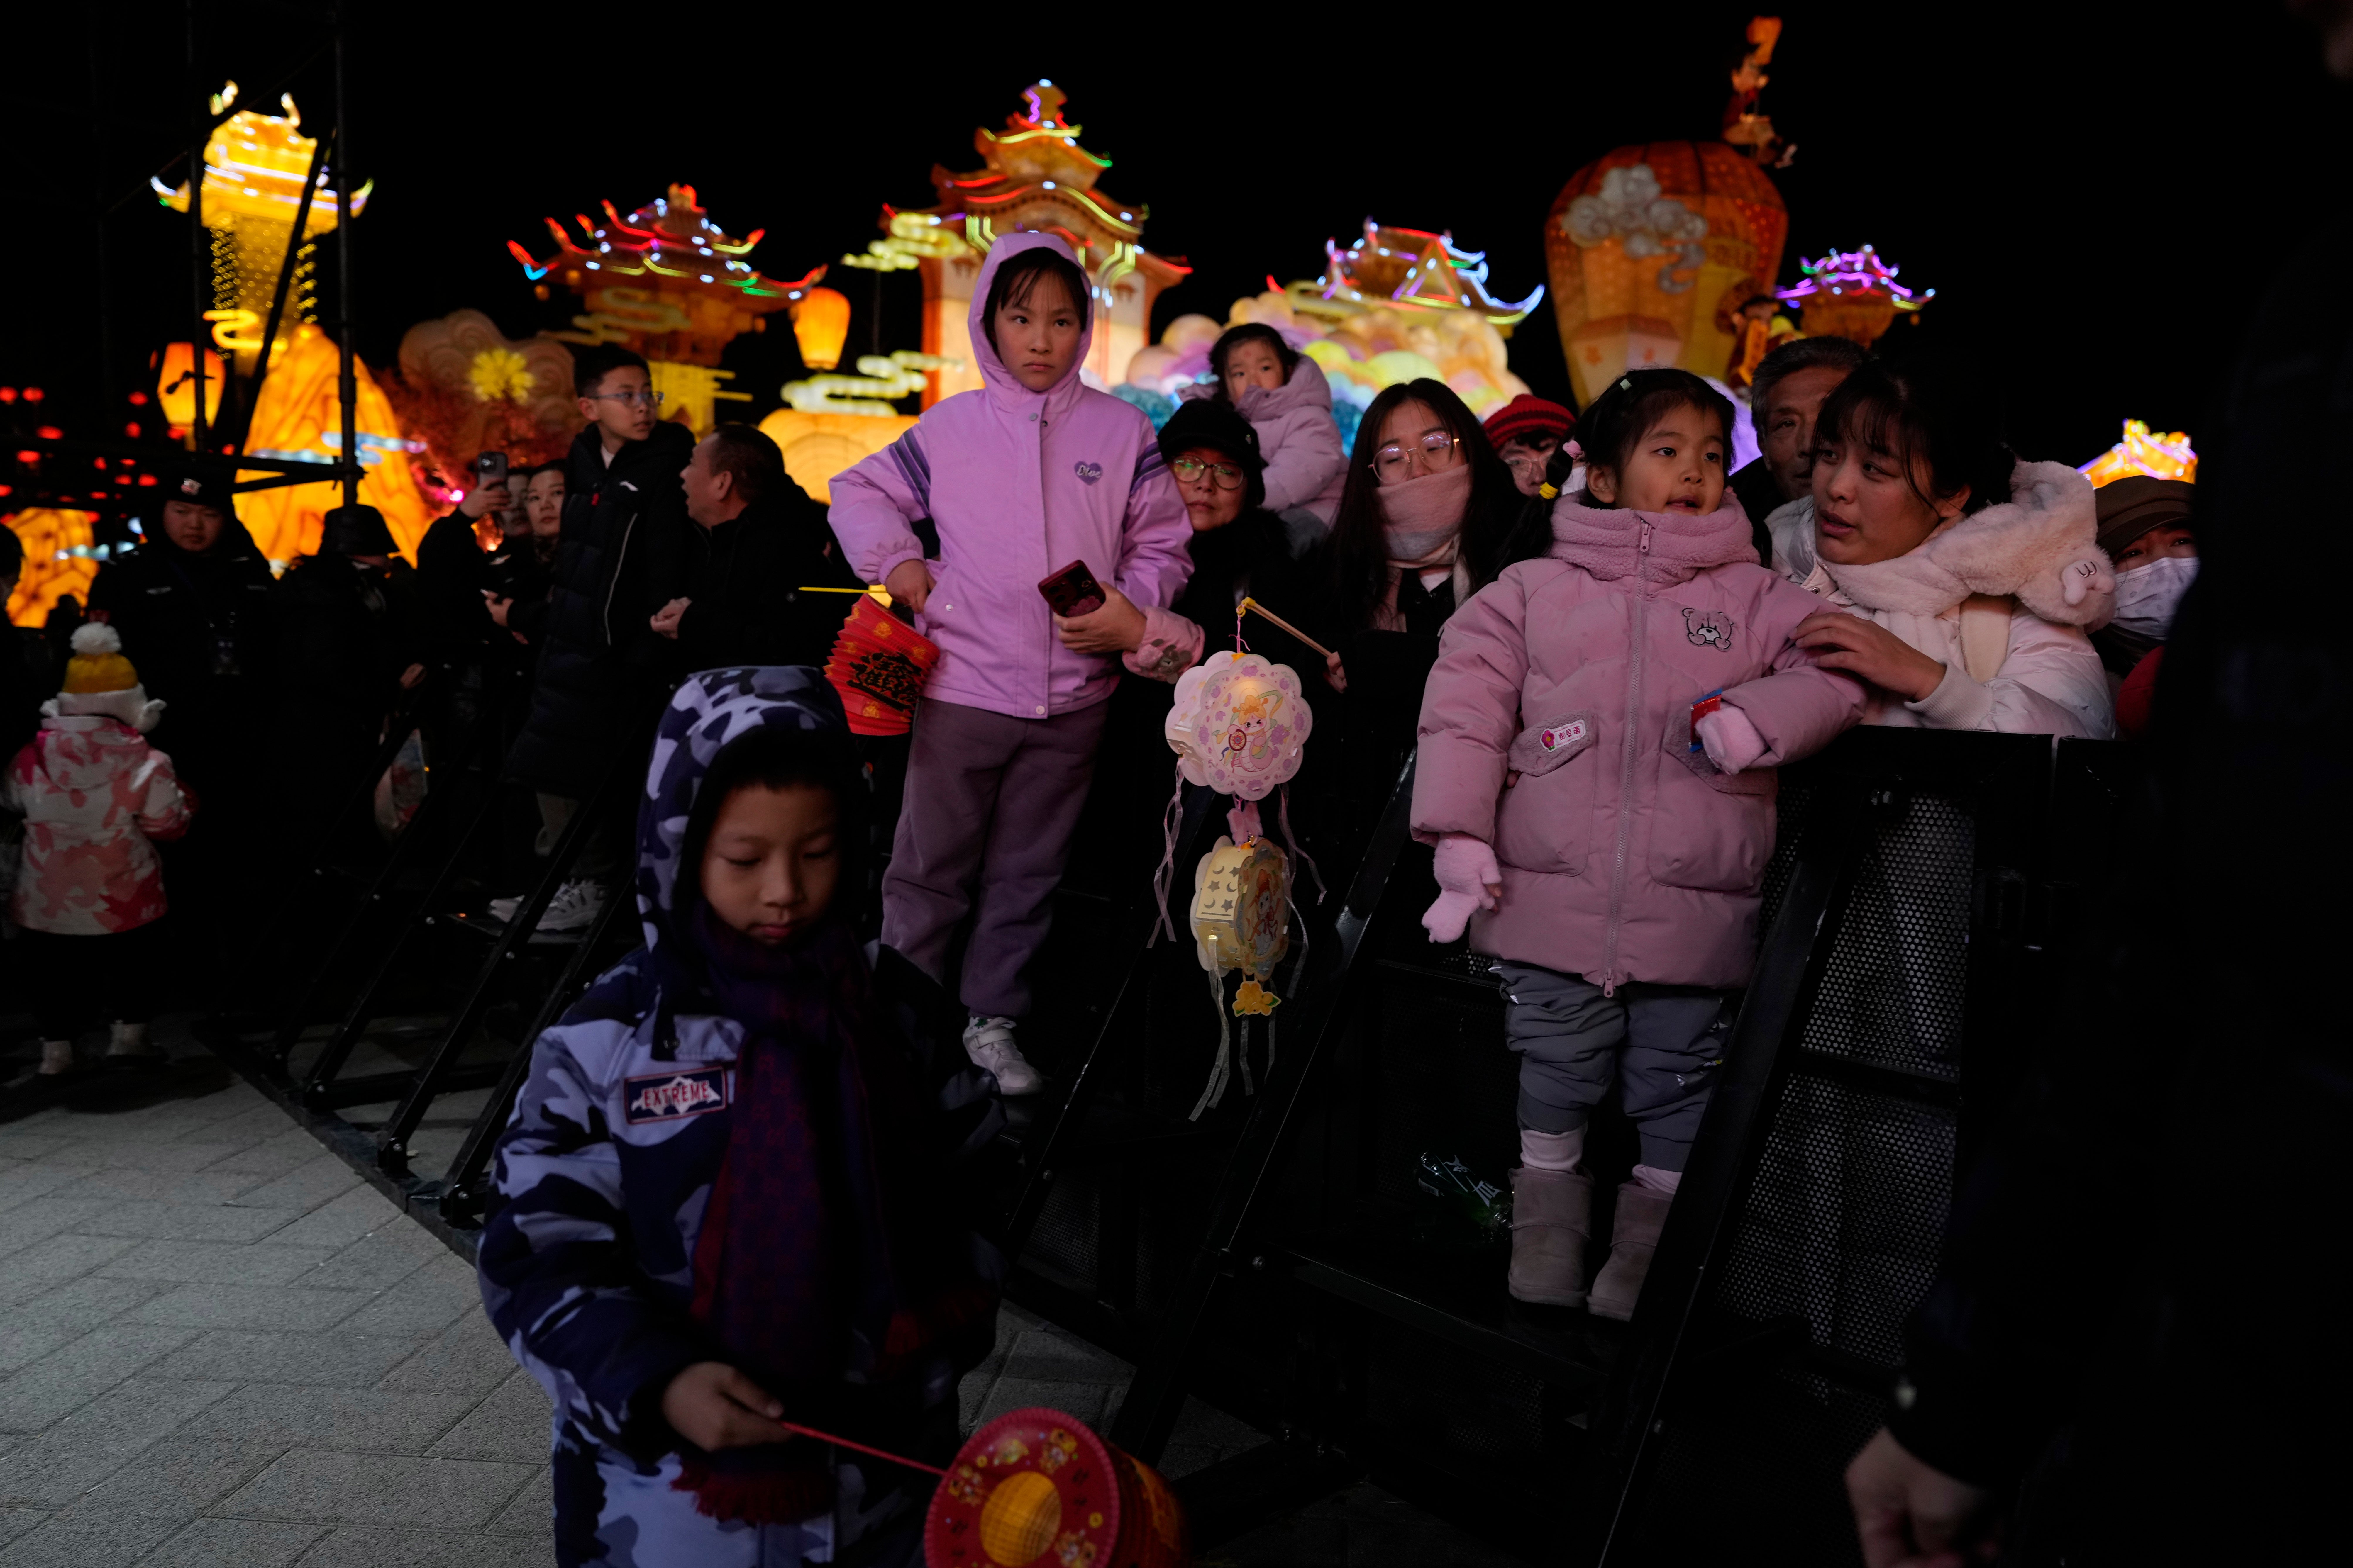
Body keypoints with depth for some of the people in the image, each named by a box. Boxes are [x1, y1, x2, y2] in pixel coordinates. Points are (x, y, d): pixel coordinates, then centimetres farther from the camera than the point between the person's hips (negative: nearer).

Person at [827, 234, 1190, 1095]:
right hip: (963, 687, -1)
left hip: (1074, 695, 1)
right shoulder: (950, 426, 2)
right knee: (929, 869, 6)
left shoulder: (1122, 429, 3)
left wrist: (1133, 604, -11)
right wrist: (895, 563, 1)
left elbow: (1162, 540, 6)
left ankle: (993, 1020, 28)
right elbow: (860, 492, 14)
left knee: (1028, 872, 13)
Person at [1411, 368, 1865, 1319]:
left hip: (1695, 923, 1)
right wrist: (1458, 834, -4)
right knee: (1549, 1102, 10)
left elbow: (1837, 672, 1)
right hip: (1548, 912, 0)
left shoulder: (1757, 600, 9)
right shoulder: (1535, 591, 7)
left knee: (1679, 1114, 10)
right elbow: (1466, 704, 4)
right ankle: (1541, 1285, 29)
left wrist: (1755, 716, -17)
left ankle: (1642, 1287, 28)